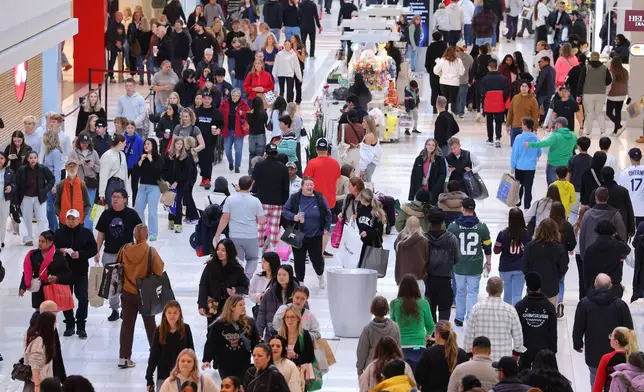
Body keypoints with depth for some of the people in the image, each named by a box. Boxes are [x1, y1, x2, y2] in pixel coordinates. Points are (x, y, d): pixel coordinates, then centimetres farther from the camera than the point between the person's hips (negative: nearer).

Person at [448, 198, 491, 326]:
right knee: (473, 292, 5)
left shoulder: (453, 226, -6)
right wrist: (488, 263, 18)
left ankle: (459, 318, 22)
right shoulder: (482, 226, -4)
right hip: (476, 266, 0)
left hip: (459, 266, 0)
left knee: (460, 291, 14)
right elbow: (487, 247, 4)